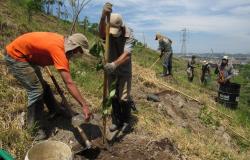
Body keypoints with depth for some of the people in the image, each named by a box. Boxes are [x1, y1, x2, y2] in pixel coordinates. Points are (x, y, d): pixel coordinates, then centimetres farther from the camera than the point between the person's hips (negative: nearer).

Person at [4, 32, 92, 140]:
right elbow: (69, 83, -36)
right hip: (15, 56, -10)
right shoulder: (58, 49, -32)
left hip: (27, 56, 10)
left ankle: (55, 113, 29)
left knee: (43, 85, 14)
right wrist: (84, 105, -35)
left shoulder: (61, 40, -6)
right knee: (36, 90, -14)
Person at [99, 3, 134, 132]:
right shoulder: (108, 33, -13)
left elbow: (126, 54, -33)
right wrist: (103, 17, -58)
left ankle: (126, 121, 21)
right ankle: (116, 121, 26)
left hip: (124, 70, -3)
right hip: (111, 70, 3)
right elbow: (101, 33, -39)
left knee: (124, 98, -2)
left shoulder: (129, 35, -19)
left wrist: (115, 64, -51)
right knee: (114, 97, 9)